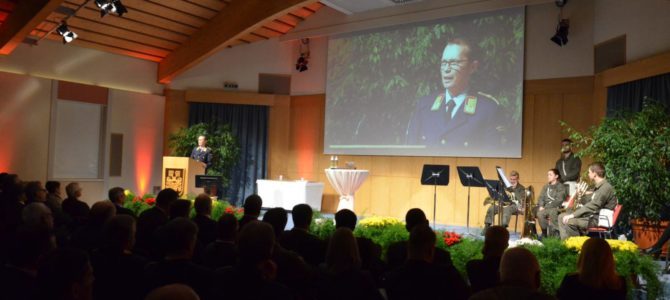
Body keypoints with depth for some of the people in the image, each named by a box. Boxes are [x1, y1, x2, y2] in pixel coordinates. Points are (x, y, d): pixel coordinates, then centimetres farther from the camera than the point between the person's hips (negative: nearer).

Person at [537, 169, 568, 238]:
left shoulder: (561, 187, 1)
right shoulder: (546, 187, 21)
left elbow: (559, 200, -10)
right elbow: (541, 198, 13)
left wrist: (546, 207, -16)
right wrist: (541, 206, -9)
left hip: (556, 208, -4)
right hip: (545, 208, 4)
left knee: (552, 212, -40)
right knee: (539, 214, -30)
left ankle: (555, 234, -30)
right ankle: (545, 234, -19)